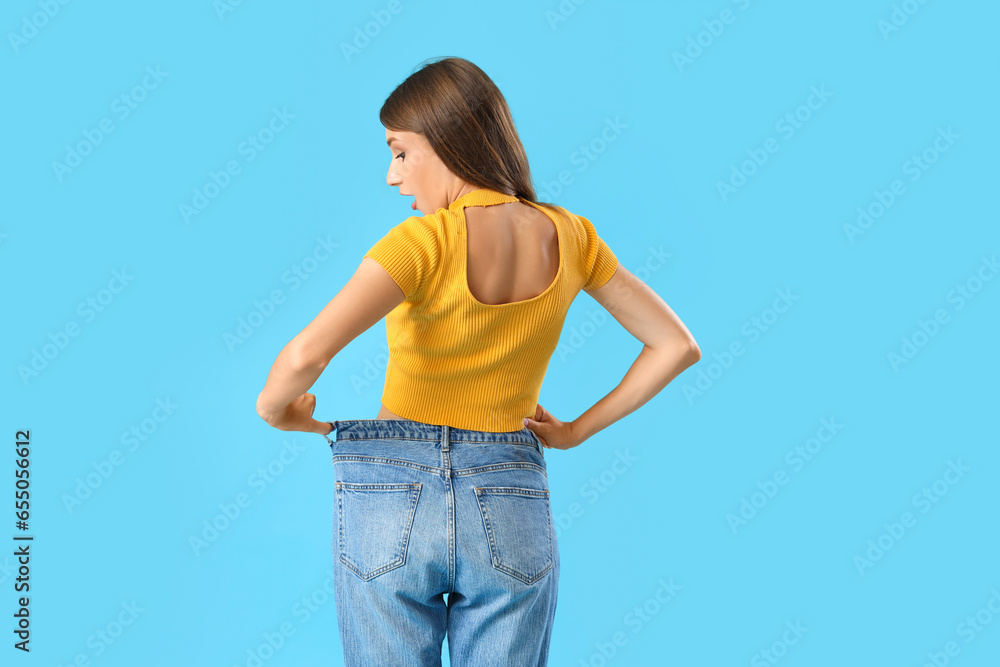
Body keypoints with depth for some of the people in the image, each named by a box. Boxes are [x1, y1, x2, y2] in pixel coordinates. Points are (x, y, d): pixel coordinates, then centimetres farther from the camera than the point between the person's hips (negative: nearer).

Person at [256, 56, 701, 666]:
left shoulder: (428, 241, -14)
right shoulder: (568, 236, 1)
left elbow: (306, 354, -26)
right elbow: (677, 345, 7)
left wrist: (273, 407, -5)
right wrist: (577, 431, 10)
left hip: (393, 500, -4)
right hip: (512, 513, 4)